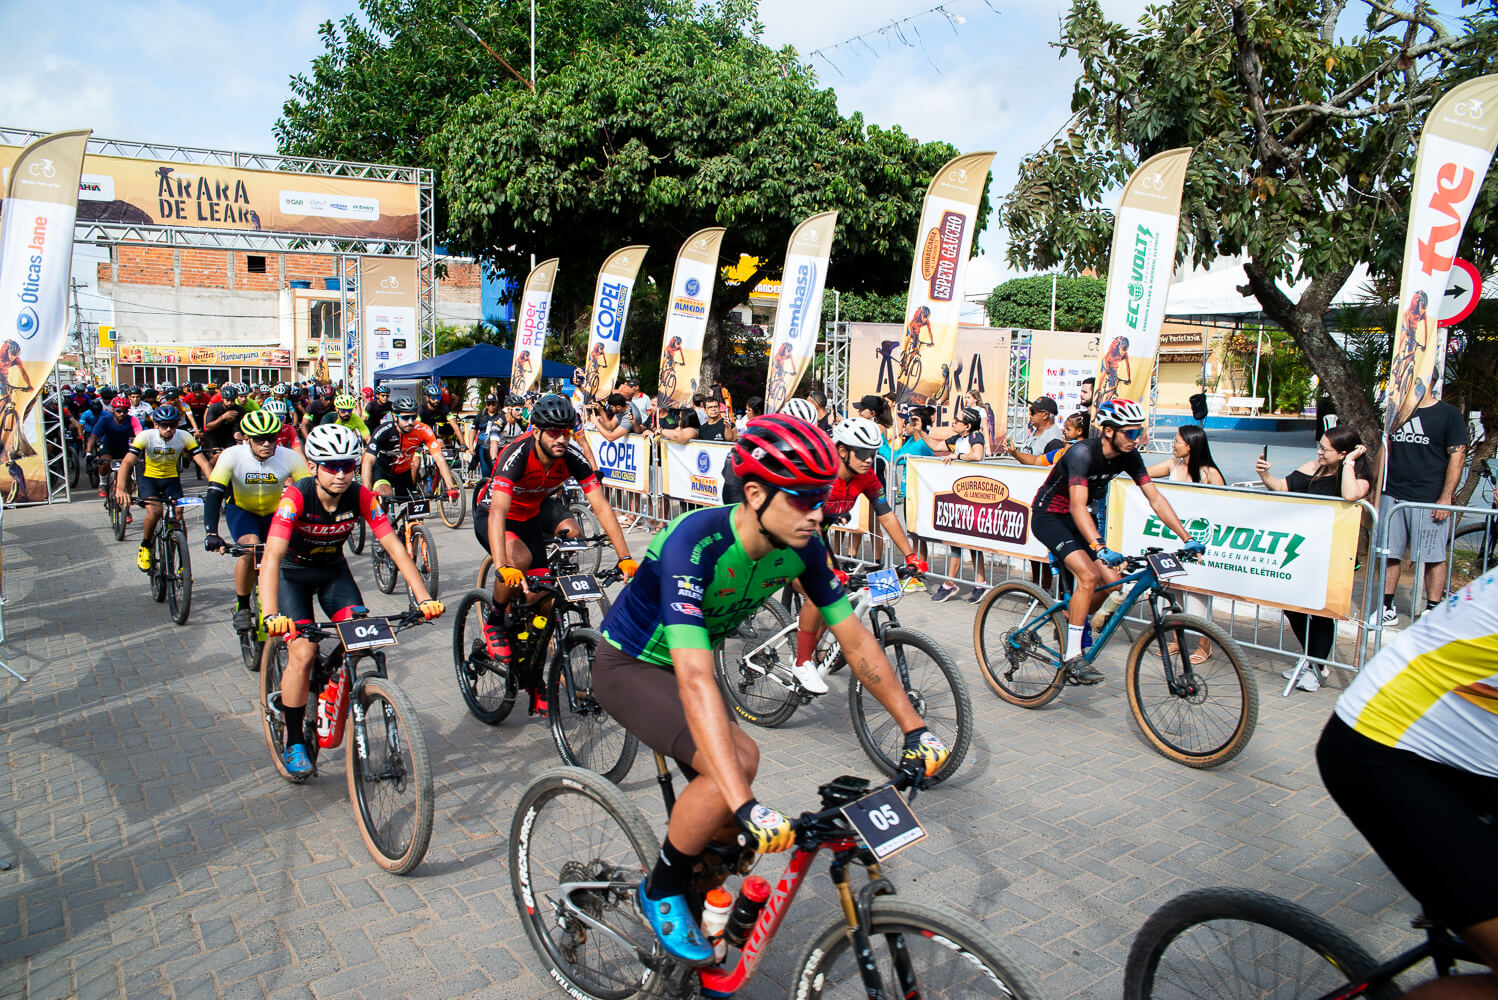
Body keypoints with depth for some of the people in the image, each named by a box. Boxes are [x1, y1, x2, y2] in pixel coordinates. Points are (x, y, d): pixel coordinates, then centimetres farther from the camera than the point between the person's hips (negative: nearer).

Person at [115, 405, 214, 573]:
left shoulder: (184, 437, -18)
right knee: (154, 511, -28)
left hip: (172, 479, 1)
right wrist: (121, 489, -45)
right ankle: (145, 547, 2)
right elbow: (127, 462, -29)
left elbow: (202, 462, -24)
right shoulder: (145, 436, -21)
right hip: (149, 478, -1)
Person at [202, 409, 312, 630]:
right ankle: (241, 606, -8)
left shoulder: (290, 457, -24)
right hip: (241, 508, -2)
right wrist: (211, 533, -44)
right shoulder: (232, 456, -26)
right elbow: (214, 493, -31)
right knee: (250, 549, -28)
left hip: (275, 512, 2)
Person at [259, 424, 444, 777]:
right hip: (293, 573, -3)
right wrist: (271, 615, -54)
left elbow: (395, 548, -24)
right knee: (303, 654, -17)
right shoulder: (296, 497, -30)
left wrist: (424, 598, -34)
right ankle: (294, 743, 2)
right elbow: (271, 557, -41)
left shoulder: (361, 497, -22)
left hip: (333, 570, 3)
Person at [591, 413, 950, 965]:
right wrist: (746, 806, -49)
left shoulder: (802, 547, -17)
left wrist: (915, 728, -10)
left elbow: (854, 637, -7)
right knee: (731, 766, -27)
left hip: (683, 662, 6)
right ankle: (661, 890, -2)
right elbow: (696, 680, -44)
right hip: (629, 666, -6)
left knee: (725, 827, 2)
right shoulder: (694, 543, -37)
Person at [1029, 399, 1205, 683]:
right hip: (1048, 517, -7)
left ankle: (1071, 620, 20)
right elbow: (1078, 507, -38)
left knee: (1111, 580, -6)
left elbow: (1155, 499, -6)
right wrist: (1100, 548, -49)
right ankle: (1072, 656, -16)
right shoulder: (1083, 452, -29)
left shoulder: (1129, 456, -7)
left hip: (1074, 520, 7)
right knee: (1088, 576, -24)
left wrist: (1187, 538, -14)